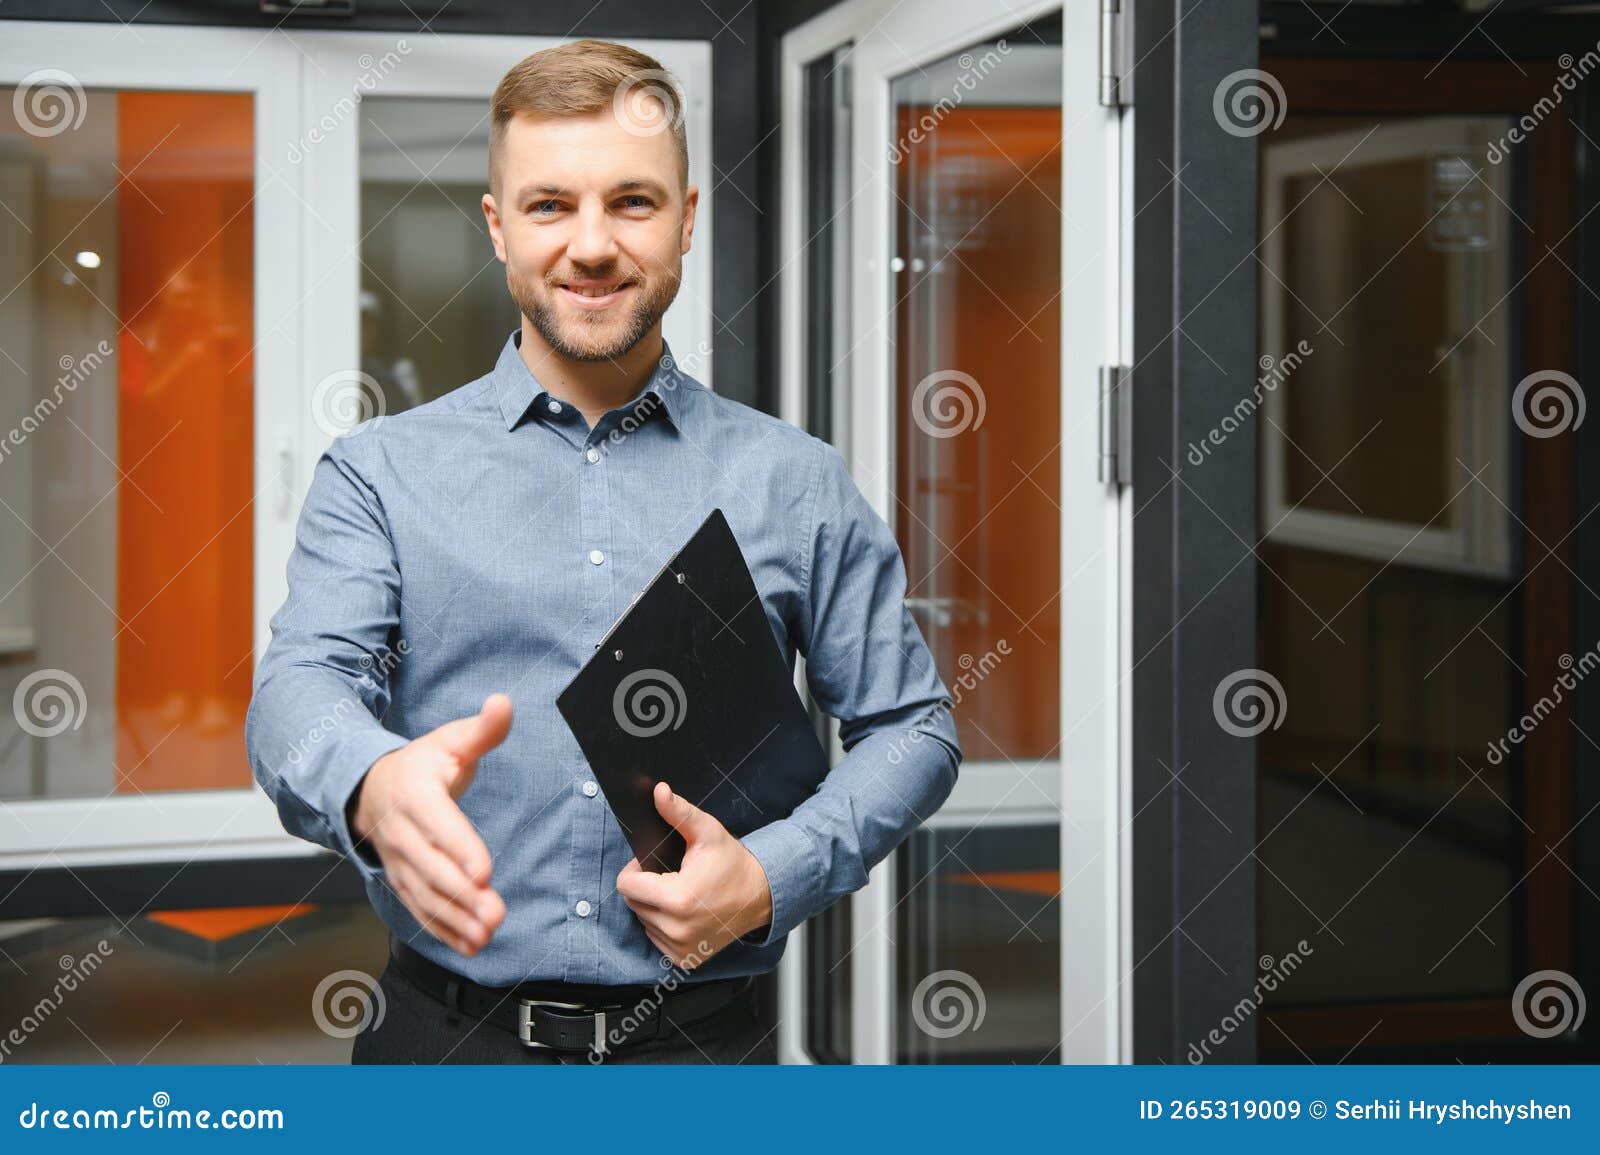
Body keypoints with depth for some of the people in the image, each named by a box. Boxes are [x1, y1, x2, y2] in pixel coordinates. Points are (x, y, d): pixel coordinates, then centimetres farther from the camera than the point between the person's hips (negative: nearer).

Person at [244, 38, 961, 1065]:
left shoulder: (796, 483, 4)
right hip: (450, 1037, 0)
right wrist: (376, 783, -36)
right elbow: (305, 682, -12)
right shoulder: (381, 472, 2)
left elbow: (912, 727, 6)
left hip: (702, 1041, 1)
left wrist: (770, 880, -12)